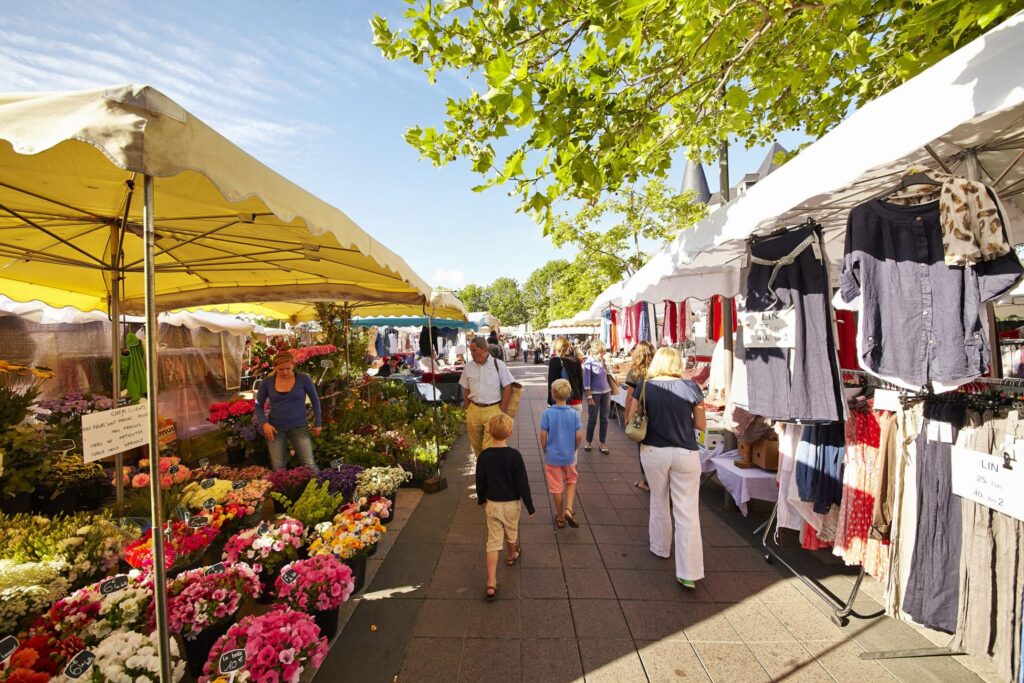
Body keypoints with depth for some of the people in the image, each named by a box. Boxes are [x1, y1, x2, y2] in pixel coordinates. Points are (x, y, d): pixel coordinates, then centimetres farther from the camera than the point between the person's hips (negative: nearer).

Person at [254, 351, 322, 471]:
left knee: (309, 465, -7)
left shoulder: (304, 379, -8)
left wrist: (317, 423, 4)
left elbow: (315, 400, 4)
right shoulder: (267, 383, -3)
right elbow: (258, 406, 8)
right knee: (278, 467, 7)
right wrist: (264, 423, -8)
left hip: (299, 427, -2)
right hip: (275, 428, 2)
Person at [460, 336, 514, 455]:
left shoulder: (498, 364, -5)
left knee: (489, 448, -5)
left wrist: (502, 411, -6)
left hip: (493, 410, -4)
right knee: (477, 446, 15)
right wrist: (467, 410, 8)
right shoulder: (469, 367, 5)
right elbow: (465, 389, 13)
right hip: (474, 410, 4)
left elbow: (507, 388, -4)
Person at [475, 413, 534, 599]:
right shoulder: (514, 455, -20)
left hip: (492, 504, 1)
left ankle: (491, 583, 1)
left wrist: (481, 499, 19)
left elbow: (480, 482, 1)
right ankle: (511, 556, 53)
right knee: (511, 533, 25)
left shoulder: (484, 455, -11)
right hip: (511, 503, -1)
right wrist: (530, 505, -4)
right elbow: (522, 483, -15)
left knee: (493, 541, 6)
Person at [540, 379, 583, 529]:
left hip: (552, 456, -1)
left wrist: (545, 450, 4)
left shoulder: (548, 413, -15)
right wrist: (574, 449, 9)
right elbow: (579, 436, -9)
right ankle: (568, 509, 9)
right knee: (571, 481, 25)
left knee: (556, 487, 13)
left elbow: (543, 435, -13)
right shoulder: (574, 414, -10)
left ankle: (561, 518, 26)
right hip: (569, 456, 1)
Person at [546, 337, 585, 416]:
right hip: (576, 401, 4)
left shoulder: (555, 361, -7)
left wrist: (550, 402, -2)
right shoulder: (576, 360, 7)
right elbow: (581, 382, 12)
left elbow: (551, 382, -8)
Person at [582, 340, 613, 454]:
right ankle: (588, 442, 21)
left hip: (606, 392, 5)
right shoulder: (589, 362, -11)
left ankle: (603, 444, 17)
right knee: (592, 419, 3)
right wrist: (589, 397, -15)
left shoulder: (603, 360, 5)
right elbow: (586, 380, -12)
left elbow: (606, 375, 13)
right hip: (594, 393, -5)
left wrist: (610, 392, 12)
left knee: (604, 419, 7)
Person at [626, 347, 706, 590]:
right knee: (687, 511, 5)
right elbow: (701, 425, 0)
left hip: (653, 451, 1)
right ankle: (689, 573, 7)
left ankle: (660, 547, 40)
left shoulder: (644, 386, -6)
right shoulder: (691, 387, -7)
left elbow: (631, 420, -1)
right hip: (685, 454, -1)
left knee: (659, 500, 22)